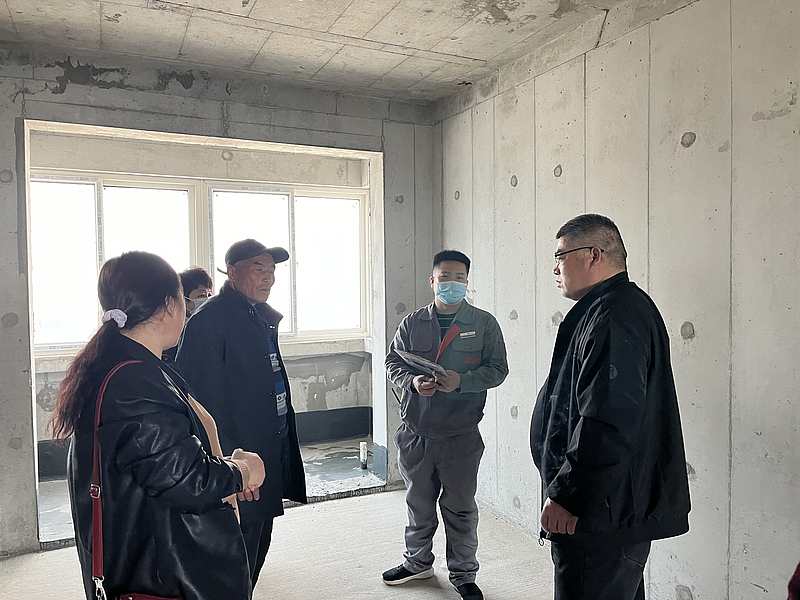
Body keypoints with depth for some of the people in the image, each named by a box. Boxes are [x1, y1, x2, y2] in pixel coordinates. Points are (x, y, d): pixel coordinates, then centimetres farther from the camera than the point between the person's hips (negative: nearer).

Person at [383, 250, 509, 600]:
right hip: (416, 433, 2)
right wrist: (412, 381, -13)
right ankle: (418, 562, 41)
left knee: (460, 508, 10)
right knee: (418, 502, 19)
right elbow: (393, 363, 8)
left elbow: (497, 369, -3)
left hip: (461, 436, -2)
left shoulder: (484, 324, 0)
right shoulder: (412, 323, 5)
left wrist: (461, 381, -19)